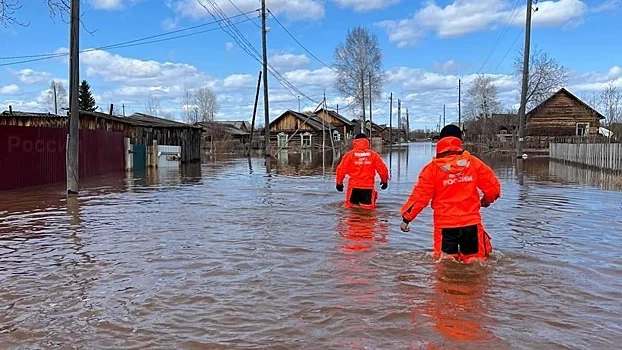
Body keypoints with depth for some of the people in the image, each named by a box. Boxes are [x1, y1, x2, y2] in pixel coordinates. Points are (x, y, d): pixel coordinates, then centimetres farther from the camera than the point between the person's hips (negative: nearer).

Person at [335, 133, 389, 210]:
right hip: (368, 186, 0)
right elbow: (382, 169, 5)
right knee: (368, 207, 6)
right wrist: (384, 180, 21)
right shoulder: (373, 154, 2)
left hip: (354, 186, 0)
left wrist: (339, 182, 10)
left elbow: (341, 169, -3)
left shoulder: (350, 154, -1)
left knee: (349, 206, 10)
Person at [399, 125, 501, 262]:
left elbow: (420, 196, -8)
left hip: (444, 224, -1)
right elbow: (493, 186, 4)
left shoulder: (433, 168, -6)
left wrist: (406, 217, 1)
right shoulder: (473, 163, 0)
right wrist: (487, 200, 26)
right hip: (471, 222, 1)